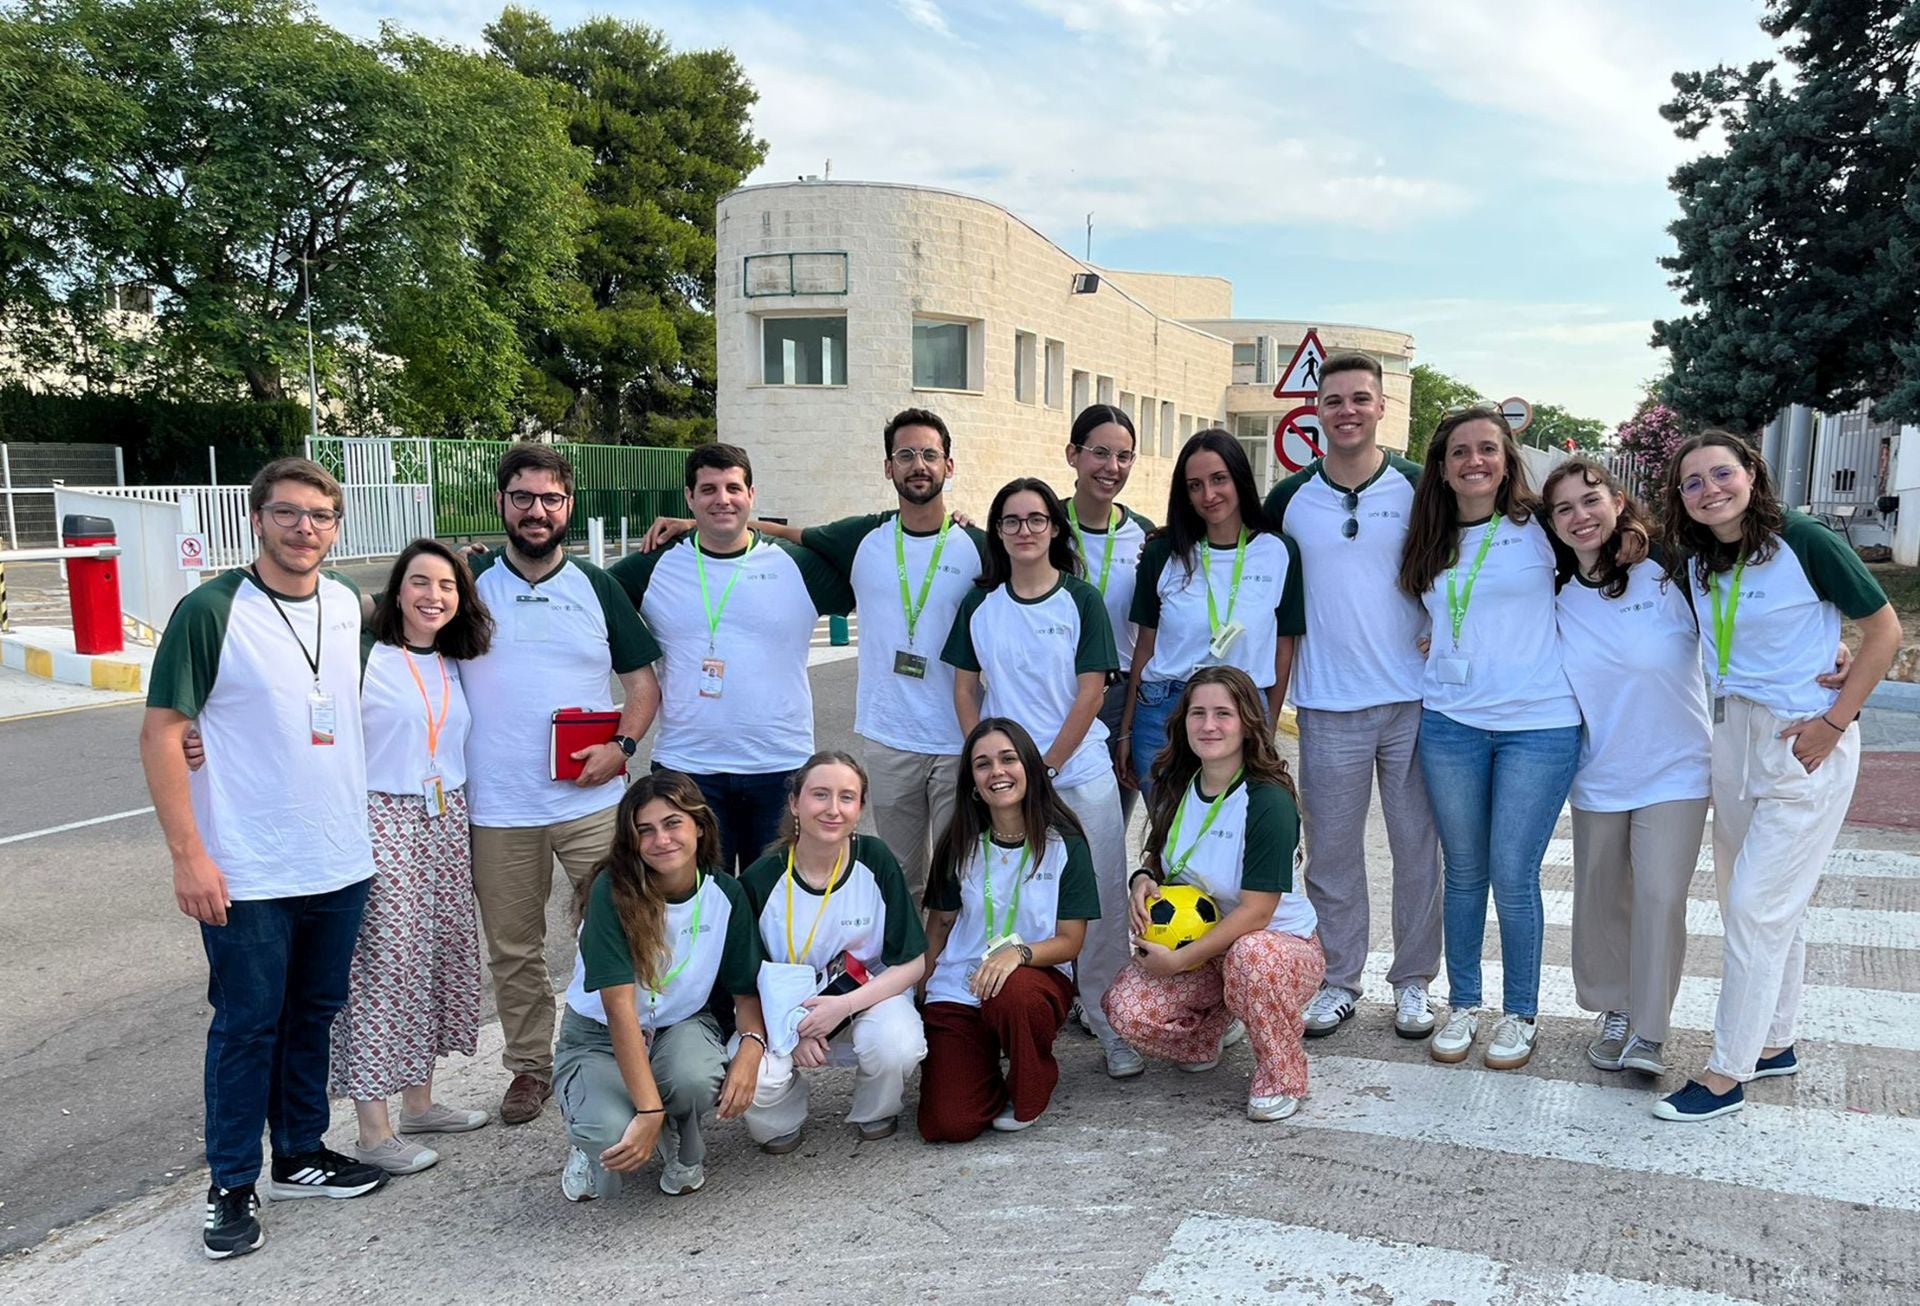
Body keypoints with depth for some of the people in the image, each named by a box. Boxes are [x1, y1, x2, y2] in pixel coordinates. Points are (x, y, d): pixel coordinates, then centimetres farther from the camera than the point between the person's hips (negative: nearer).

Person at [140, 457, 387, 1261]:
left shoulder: (350, 607, 4)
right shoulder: (211, 610, -12)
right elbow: (160, 733, -12)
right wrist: (188, 855, -16)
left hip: (342, 862, 5)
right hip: (246, 872, -5)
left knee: (315, 1016, 17)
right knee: (246, 1028, 6)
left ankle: (300, 1156, 33)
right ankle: (232, 1188, 21)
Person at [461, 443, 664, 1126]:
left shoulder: (597, 587, 6)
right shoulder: (468, 581, 4)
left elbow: (643, 682, 9)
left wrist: (621, 745, -10)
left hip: (593, 801, 0)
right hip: (497, 809, 0)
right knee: (513, 948, 10)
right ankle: (529, 1066, 26)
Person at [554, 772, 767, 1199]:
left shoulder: (726, 894, -10)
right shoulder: (612, 891, -22)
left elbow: (746, 990, -1)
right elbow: (619, 1005, -28)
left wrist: (751, 1045, -25)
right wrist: (649, 1110, -34)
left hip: (681, 1025, 3)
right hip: (599, 1037, -2)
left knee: (697, 1078, -34)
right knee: (612, 1135, -33)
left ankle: (683, 1150, 3)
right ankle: (594, 1148, 7)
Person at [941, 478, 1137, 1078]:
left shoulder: (1081, 600, -1)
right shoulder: (979, 604, 7)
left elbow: (1091, 692, -5)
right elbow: (965, 687, 9)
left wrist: (1046, 765, -8)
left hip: (1080, 775, -2)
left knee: (1099, 904, 0)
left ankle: (1114, 1028, 11)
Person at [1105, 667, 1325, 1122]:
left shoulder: (1268, 802, -22)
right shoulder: (1174, 788, -2)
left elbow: (1255, 913, -23)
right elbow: (1160, 861, 14)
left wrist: (1179, 960, -23)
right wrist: (1143, 879, -10)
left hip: (1279, 945, -5)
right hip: (1201, 947, 5)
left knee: (1249, 955, -41)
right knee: (1125, 1009, -21)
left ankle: (1282, 1075, -12)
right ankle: (1212, 1025, 14)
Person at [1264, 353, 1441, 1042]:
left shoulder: (1420, 488, 0)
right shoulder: (1289, 499, 4)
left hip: (1413, 701, -1)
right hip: (1327, 705, 1)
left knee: (1417, 845, 7)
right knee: (1331, 848, 7)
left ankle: (1413, 981, 21)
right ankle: (1337, 979, 21)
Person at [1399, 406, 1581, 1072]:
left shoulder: (1538, 530, -1)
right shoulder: (1433, 544, 10)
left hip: (1538, 724, -3)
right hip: (1450, 722, 3)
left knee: (1513, 875, -1)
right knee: (1464, 872, 10)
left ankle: (1521, 1014, 17)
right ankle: (1461, 1005, 24)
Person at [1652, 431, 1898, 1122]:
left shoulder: (1805, 542, -14)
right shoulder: (1692, 560, 4)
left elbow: (1885, 629, -8)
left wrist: (1834, 721, -14)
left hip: (1805, 741, -6)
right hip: (1733, 735, 7)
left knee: (1757, 904, -6)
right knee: (1774, 903, 16)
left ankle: (1726, 1074, 2)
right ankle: (1774, 1043, 29)